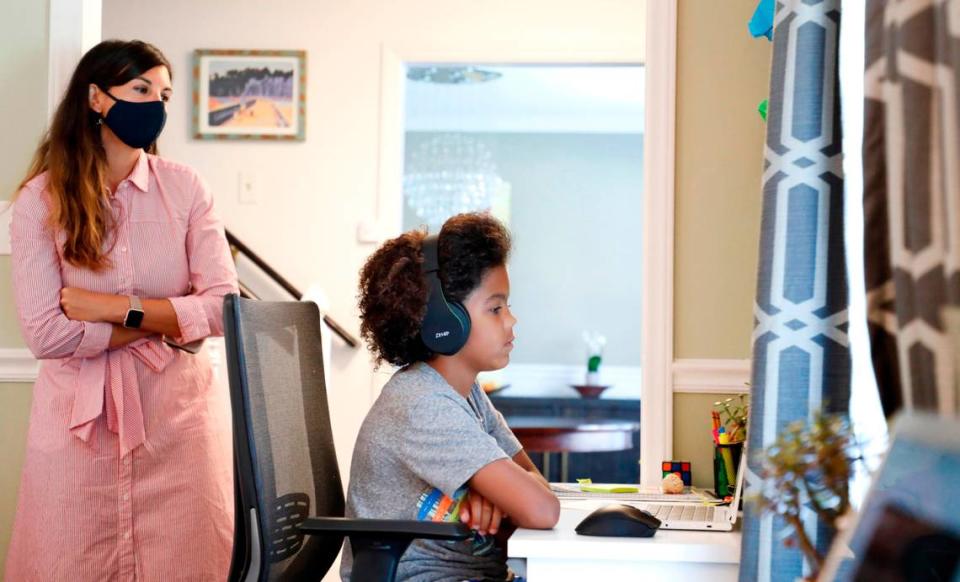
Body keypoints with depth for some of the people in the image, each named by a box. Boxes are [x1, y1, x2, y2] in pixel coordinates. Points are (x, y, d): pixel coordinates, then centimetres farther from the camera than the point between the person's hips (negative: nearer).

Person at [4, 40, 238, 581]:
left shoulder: (186, 188, 2)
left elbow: (224, 307, -5)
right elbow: (45, 332, -12)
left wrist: (120, 308, -14)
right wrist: (169, 322, -10)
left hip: (180, 415, 1)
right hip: (81, 418, -1)